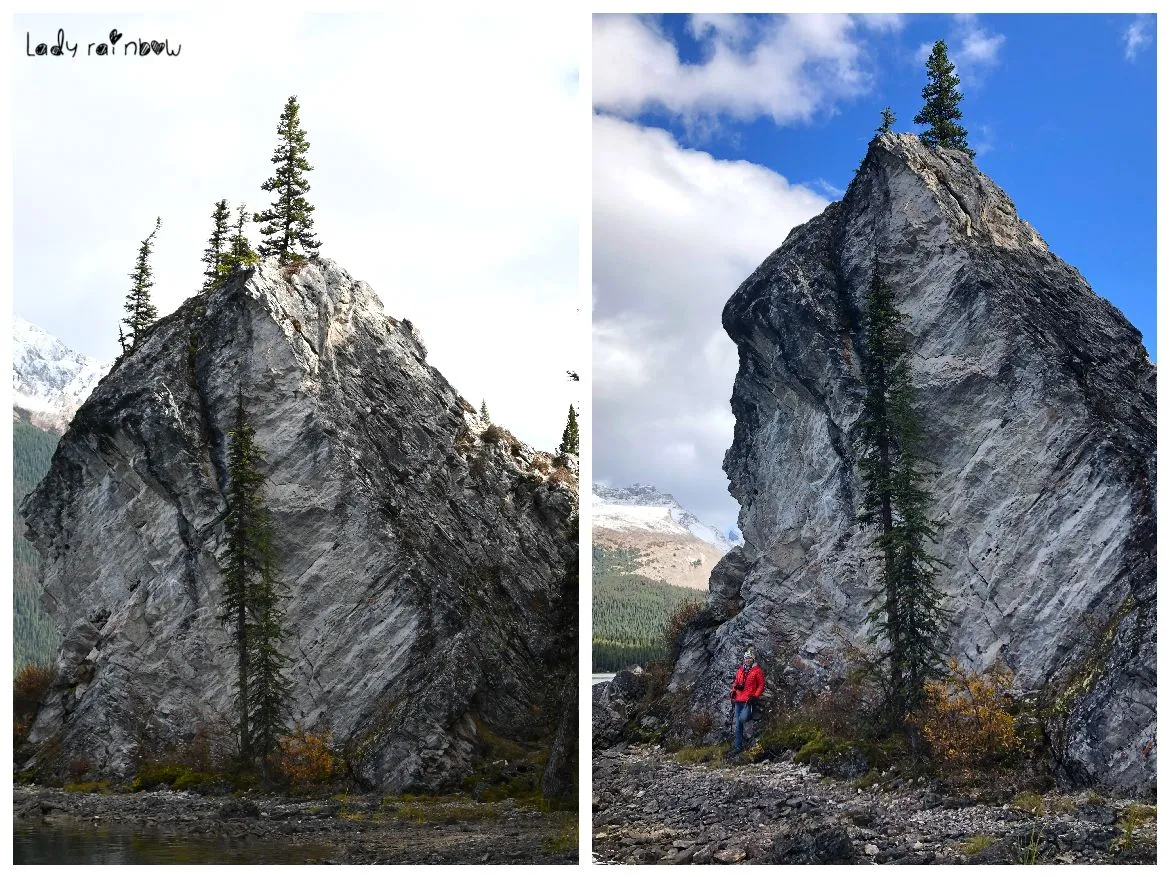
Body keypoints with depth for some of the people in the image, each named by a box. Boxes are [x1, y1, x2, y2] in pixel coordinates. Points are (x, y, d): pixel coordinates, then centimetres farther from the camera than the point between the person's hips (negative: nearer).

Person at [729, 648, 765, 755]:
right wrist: (734, 690, 14)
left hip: (749, 700, -5)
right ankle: (738, 746, 4)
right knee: (738, 724, 1)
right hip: (738, 700, 5)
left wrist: (755, 696, -12)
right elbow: (735, 683, 26)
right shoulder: (740, 670, 18)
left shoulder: (757, 670, 1)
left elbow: (761, 686, 0)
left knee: (742, 718, -26)